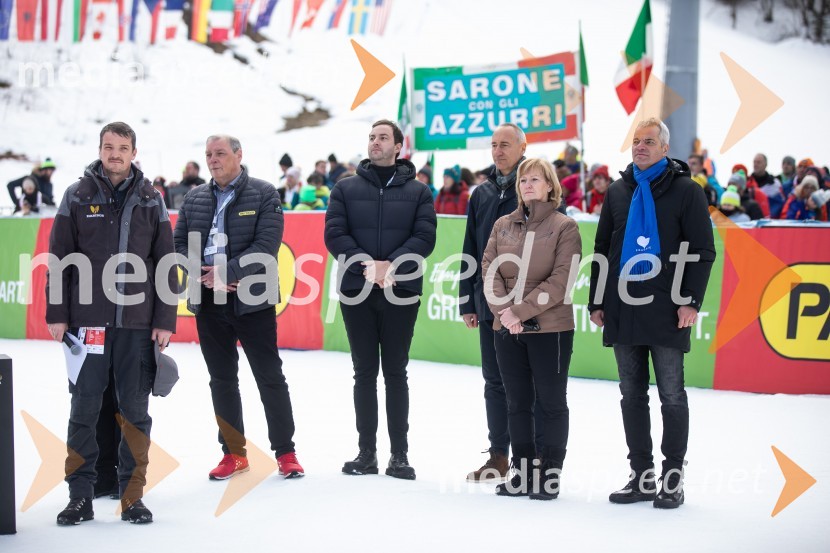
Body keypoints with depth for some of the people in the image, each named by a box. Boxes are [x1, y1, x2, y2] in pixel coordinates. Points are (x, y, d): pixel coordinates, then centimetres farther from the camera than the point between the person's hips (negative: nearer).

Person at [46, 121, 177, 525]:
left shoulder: (150, 200, 7)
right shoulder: (78, 196, 5)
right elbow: (59, 259, 4)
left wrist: (165, 321, 1)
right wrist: (57, 314, -3)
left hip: (137, 323, 1)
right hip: (87, 319, -1)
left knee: (135, 410, 4)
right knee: (84, 409, 2)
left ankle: (133, 495, 12)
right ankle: (80, 495, 9)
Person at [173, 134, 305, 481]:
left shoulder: (264, 194, -3)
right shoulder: (195, 199, 11)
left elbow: (266, 246, -13)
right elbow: (179, 244, 9)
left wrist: (226, 272, -19)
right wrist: (204, 274, -9)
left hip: (252, 300, -4)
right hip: (208, 301, 5)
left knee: (270, 377, 1)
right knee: (222, 380, 10)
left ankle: (285, 451, 9)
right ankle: (233, 453, 19)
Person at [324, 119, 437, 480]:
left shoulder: (417, 191, 6)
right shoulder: (346, 189, 8)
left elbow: (425, 237, -4)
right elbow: (335, 234, -1)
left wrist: (391, 265, -18)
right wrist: (367, 265, -15)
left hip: (401, 293, -1)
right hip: (356, 292, 1)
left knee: (395, 373, 4)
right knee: (365, 372, 6)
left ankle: (399, 454, 9)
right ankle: (366, 452, 12)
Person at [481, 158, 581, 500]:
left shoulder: (564, 226, -3)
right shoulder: (503, 225, 10)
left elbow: (561, 279, -12)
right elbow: (489, 270, 3)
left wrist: (520, 310, -17)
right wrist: (504, 312, -13)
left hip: (550, 328, -5)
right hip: (507, 330, 5)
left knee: (551, 403, 4)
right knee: (517, 403, 11)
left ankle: (549, 477, 12)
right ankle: (523, 473, 21)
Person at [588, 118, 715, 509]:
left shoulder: (686, 190, -1)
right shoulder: (618, 192, 14)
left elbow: (702, 252, -5)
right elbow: (602, 250, 16)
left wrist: (691, 301, -14)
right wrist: (597, 302, 10)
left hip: (666, 311, -5)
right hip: (623, 310, 5)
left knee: (671, 396, 1)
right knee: (632, 396, 8)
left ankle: (672, 480, 8)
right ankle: (641, 477, 16)